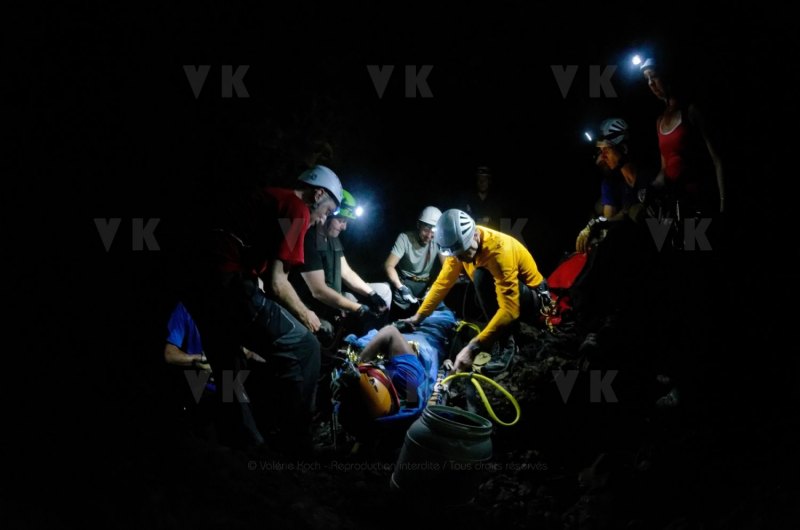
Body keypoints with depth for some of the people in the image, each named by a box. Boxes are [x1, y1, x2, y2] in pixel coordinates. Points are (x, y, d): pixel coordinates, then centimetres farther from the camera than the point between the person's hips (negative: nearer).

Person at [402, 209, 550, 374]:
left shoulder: (499, 250, -35)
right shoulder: (460, 244, -14)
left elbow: (509, 309, -40)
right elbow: (443, 282, -3)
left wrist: (473, 347, -45)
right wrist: (418, 316, -10)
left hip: (532, 299, -8)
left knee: (482, 275, -30)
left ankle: (506, 343, -20)